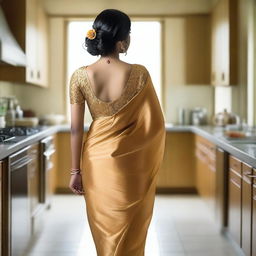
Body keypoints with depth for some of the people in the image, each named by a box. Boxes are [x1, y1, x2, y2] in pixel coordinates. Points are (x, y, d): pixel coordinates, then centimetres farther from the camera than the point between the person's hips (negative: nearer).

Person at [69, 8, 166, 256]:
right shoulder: (139, 74, -13)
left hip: (97, 159, 2)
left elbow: (76, 128, -7)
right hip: (130, 162, -1)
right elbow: (156, 123, -6)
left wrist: (75, 171, 0)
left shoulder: (80, 76, -10)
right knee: (129, 231, 14)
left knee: (104, 228, 17)